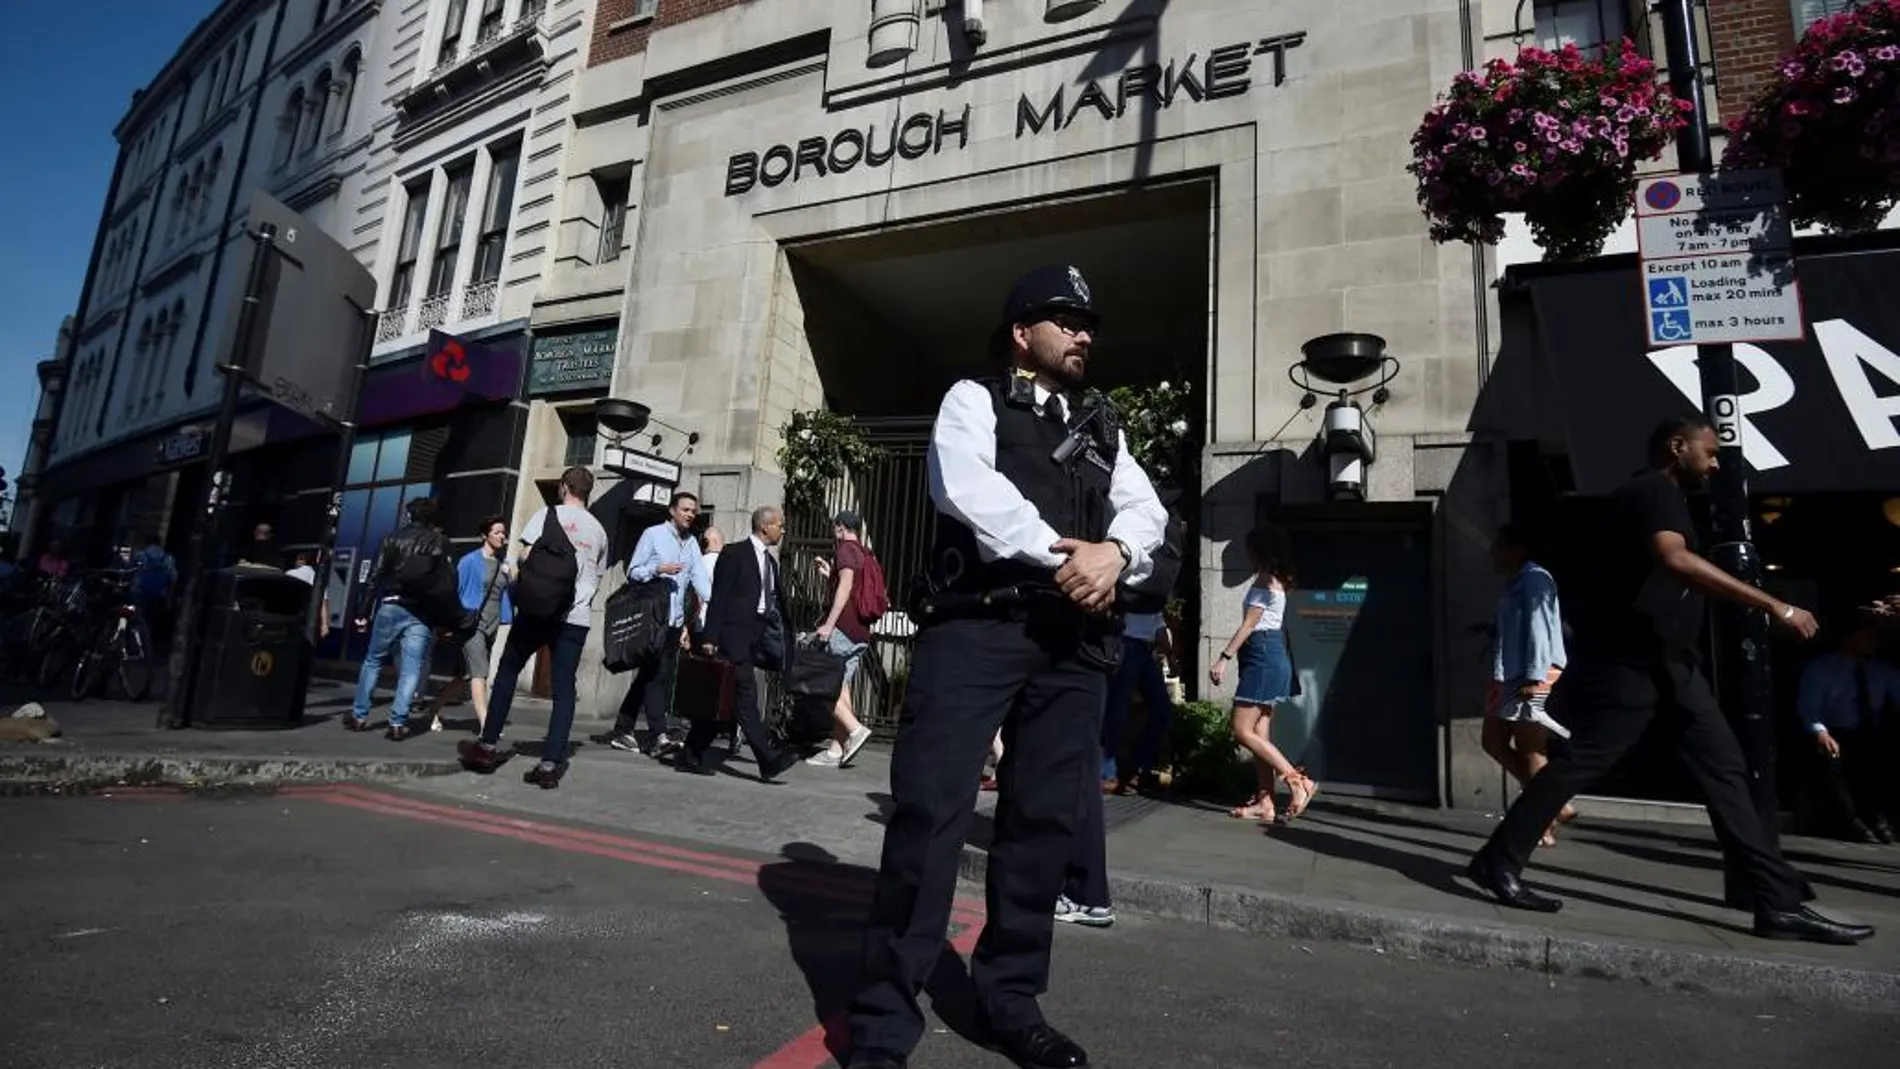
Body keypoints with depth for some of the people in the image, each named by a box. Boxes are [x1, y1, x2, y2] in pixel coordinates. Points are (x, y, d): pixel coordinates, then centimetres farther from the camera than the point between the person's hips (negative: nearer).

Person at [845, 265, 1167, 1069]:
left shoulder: (1103, 429, 24)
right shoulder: (973, 399, 9)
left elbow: (1146, 511, 11)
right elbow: (966, 483, -10)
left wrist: (1113, 553, -12)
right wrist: (1062, 552, -15)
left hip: (1073, 642, 5)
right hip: (976, 625, -5)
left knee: (1045, 822, 8)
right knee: (930, 810, -8)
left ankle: (1010, 1001, 25)